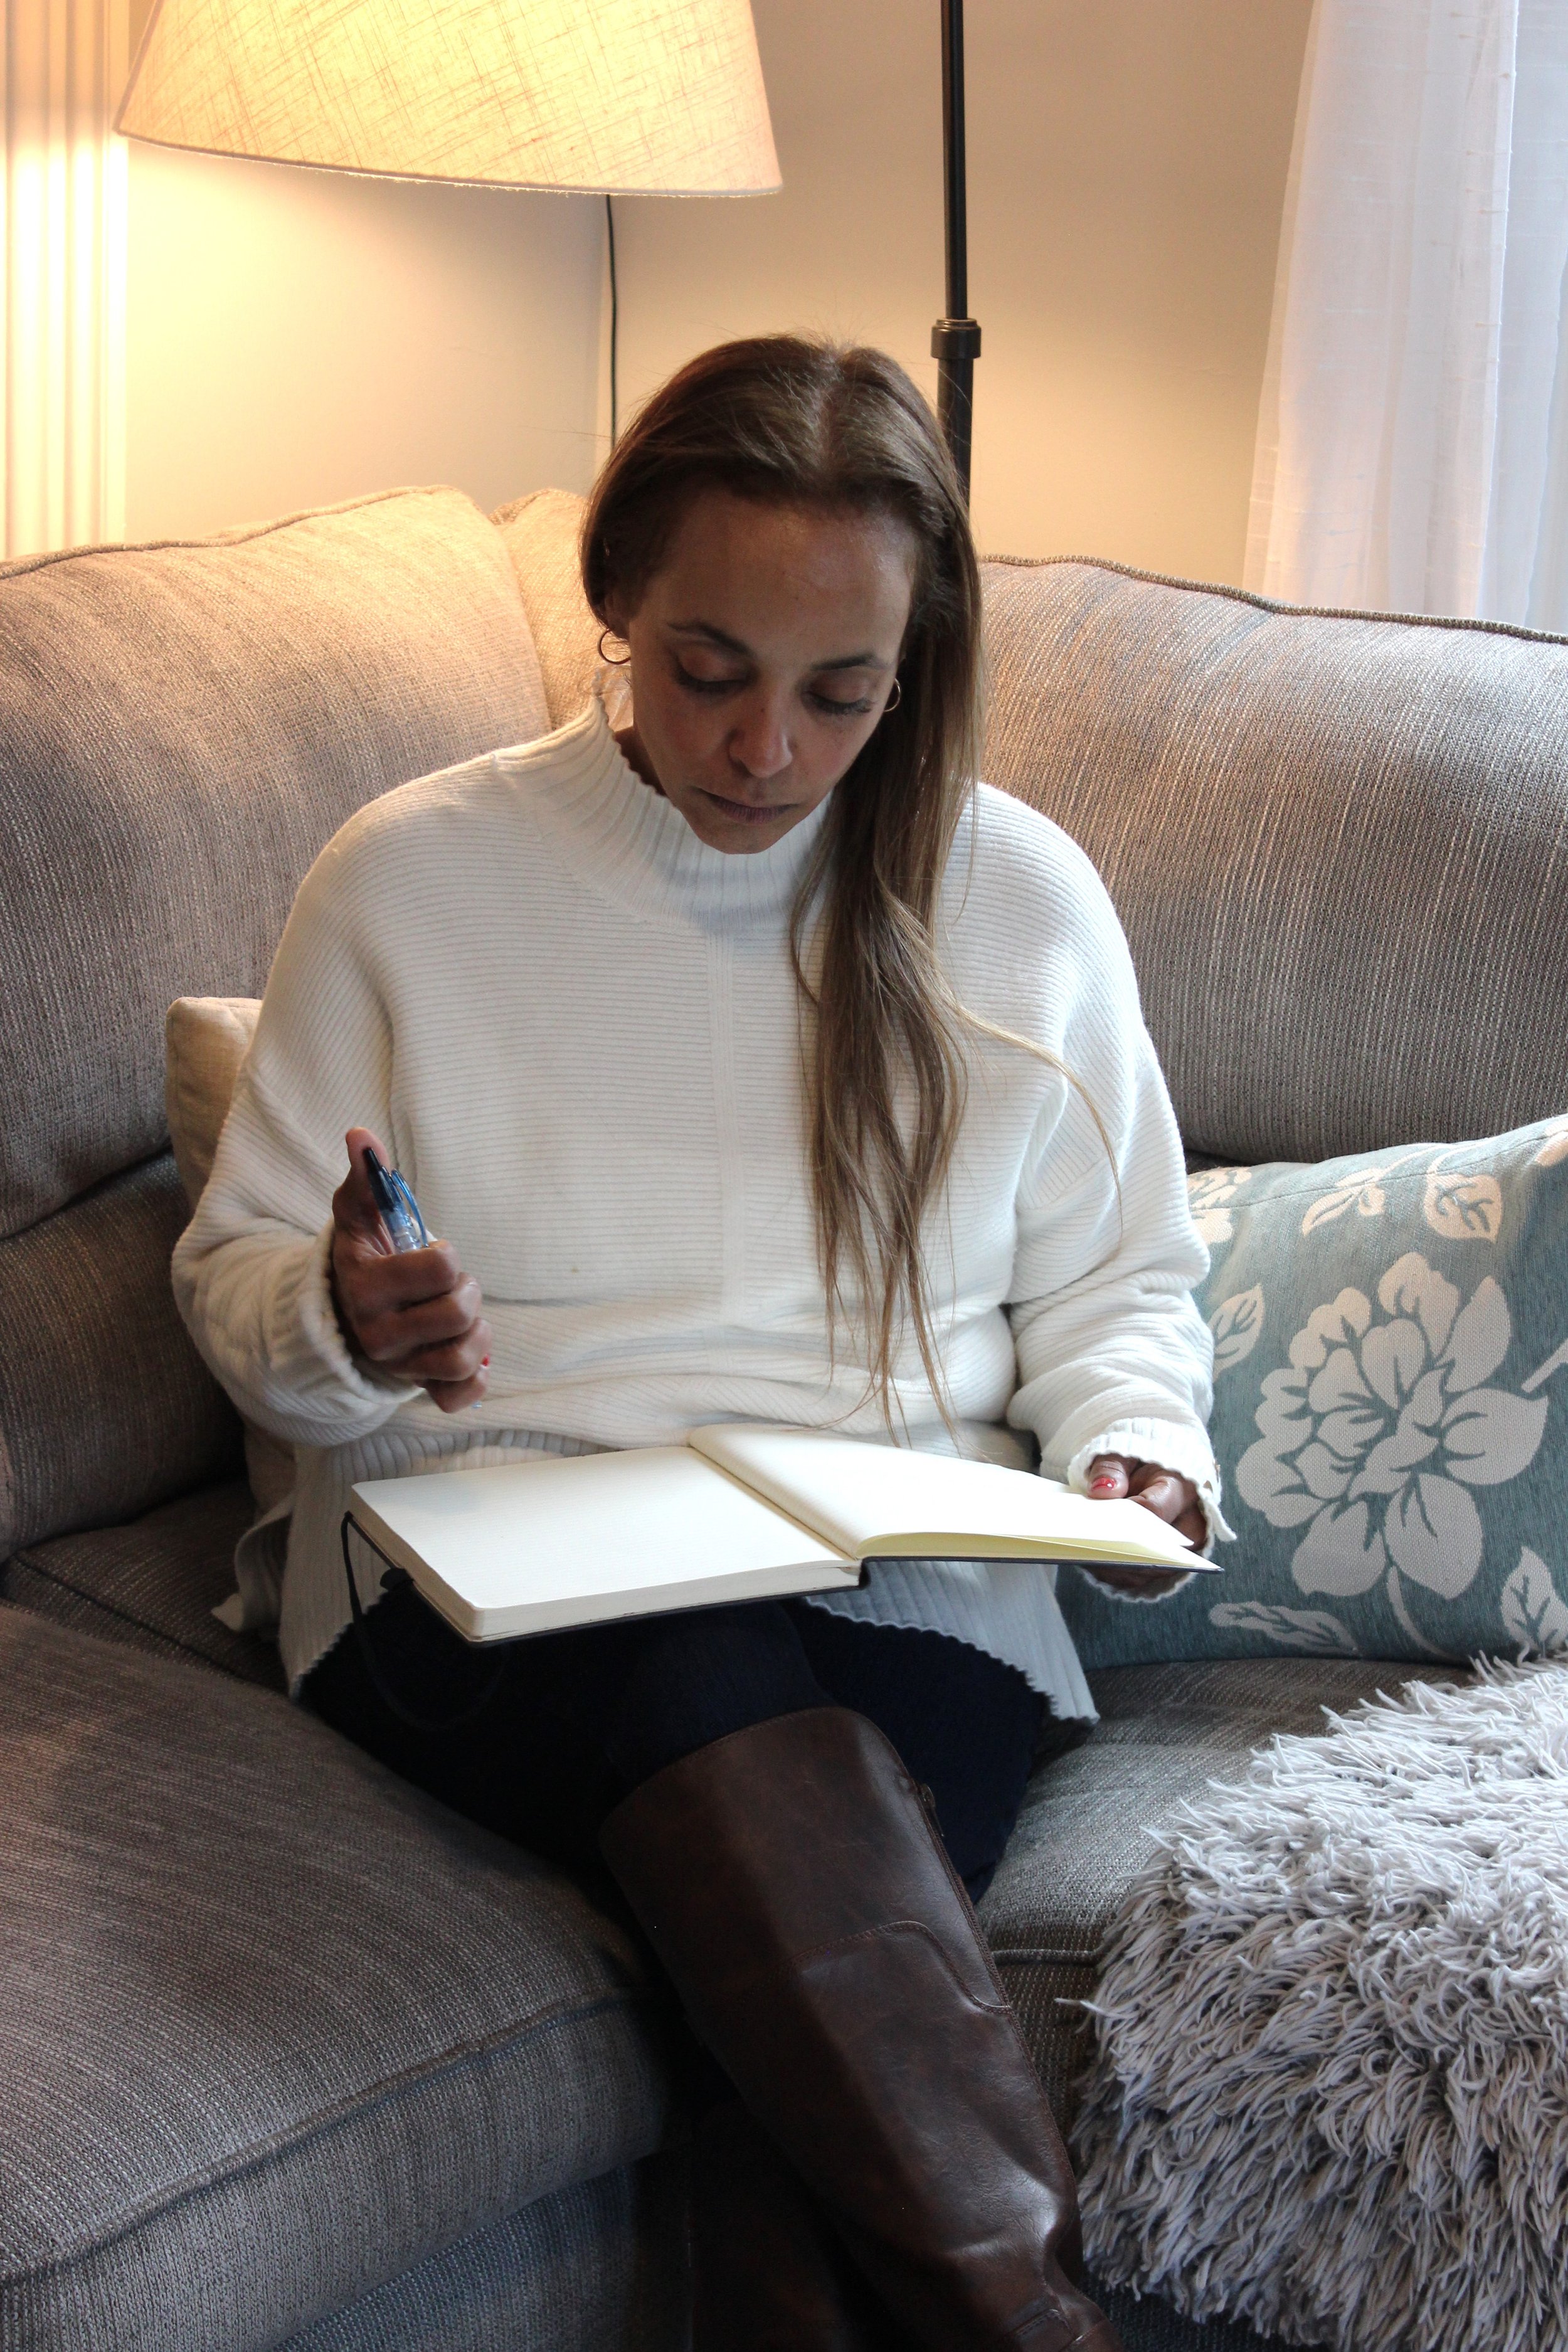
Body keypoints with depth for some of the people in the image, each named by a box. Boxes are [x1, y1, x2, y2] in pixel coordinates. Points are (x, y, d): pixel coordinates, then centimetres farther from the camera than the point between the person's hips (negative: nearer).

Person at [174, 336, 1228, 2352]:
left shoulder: (1021, 900, 10)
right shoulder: (410, 879, 6)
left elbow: (1117, 1284, 20)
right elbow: (233, 1276, 10)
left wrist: (1132, 1443, -2)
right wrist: (344, 1327, -14)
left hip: (906, 1587, 2)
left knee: (809, 1940, -33)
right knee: (713, 1694, -37)